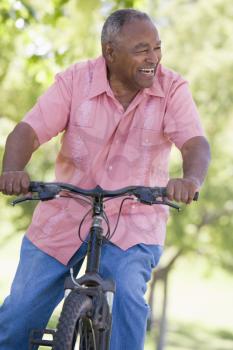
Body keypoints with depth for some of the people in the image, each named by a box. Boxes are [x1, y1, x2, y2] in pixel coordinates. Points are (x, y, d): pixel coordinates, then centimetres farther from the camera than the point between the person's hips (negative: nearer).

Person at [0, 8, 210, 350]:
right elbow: (27, 131, -17)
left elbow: (195, 143, -22)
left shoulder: (172, 88, -11)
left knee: (127, 295, -28)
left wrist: (191, 179, -46)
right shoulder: (75, 81, -10)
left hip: (133, 222, -1)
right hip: (65, 216, 1)